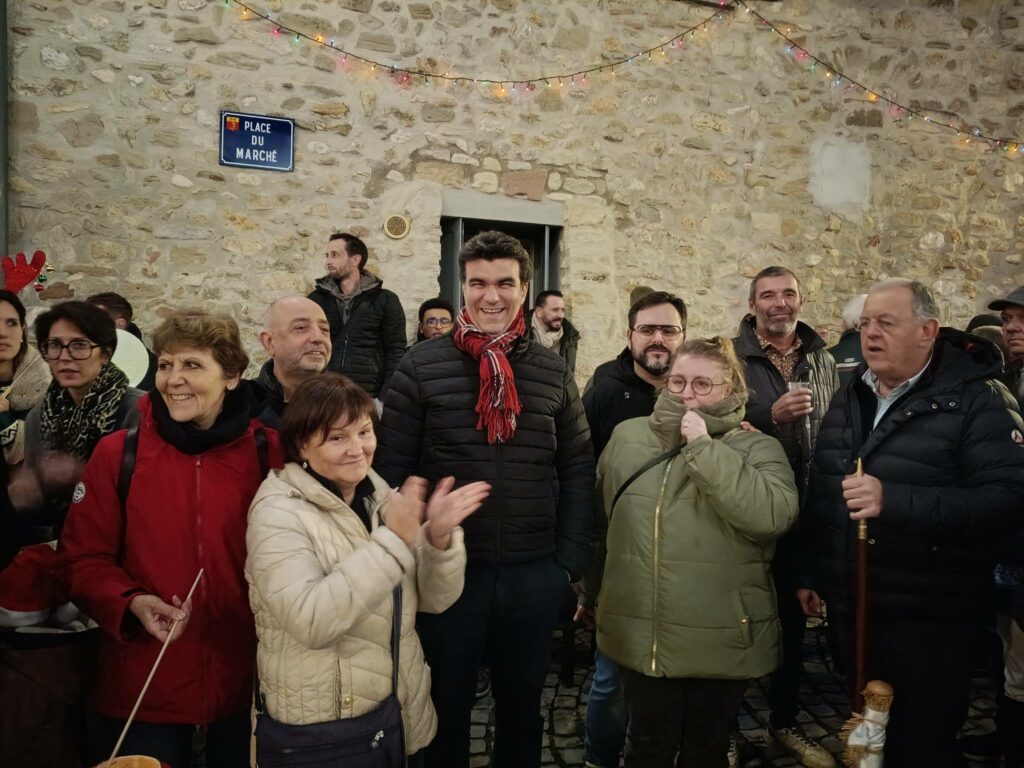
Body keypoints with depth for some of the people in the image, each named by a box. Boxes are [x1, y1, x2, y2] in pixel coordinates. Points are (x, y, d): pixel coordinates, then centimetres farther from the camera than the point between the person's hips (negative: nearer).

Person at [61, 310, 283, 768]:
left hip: (245, 678, 0)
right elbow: (84, 558, 0)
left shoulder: (269, 453, -7)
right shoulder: (118, 454, -6)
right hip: (143, 683, 0)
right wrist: (132, 603, -17)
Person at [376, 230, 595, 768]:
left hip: (535, 574, 2)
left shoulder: (553, 371, 2)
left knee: (522, 704, 21)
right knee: (446, 706, 17)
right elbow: (391, 468, -5)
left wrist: (571, 558, 1)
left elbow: (577, 469, 6)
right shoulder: (421, 366, -5)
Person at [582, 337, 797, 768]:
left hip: (721, 640, -1)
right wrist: (591, 591, 18)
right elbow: (597, 519, 13)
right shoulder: (628, 436, 3)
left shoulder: (757, 448, -5)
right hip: (640, 635, 2)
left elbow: (772, 516, -26)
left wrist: (704, 446, -22)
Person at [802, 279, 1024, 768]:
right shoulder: (850, 397, 9)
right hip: (850, 609, 6)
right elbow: (820, 495, 15)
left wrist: (894, 501, -32)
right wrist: (808, 571, 15)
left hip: (928, 620, -6)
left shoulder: (976, 399, -11)